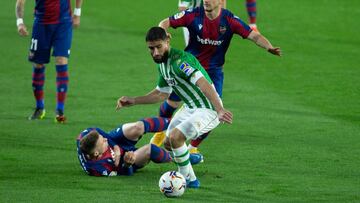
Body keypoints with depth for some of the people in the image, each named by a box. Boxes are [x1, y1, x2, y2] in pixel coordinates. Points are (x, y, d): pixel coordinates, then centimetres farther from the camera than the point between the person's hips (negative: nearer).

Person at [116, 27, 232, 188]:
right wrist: (133, 101, 17)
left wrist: (220, 110, -51)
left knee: (175, 137, -23)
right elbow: (162, 93, 21)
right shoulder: (162, 64, 5)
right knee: (168, 143, 17)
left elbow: (203, 84, -39)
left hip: (208, 109, -10)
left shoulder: (179, 60, -26)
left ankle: (190, 180, -5)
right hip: (190, 108, 10)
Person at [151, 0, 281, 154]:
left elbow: (254, 36, -19)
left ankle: (193, 147, 15)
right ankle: (161, 132, 40)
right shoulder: (194, 15, -16)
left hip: (213, 71, 0)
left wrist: (269, 47, -38)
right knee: (172, 102, 7)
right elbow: (165, 23, -9)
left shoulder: (229, 20, -17)